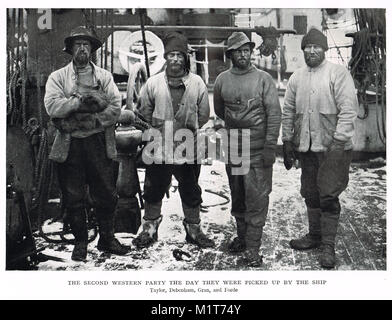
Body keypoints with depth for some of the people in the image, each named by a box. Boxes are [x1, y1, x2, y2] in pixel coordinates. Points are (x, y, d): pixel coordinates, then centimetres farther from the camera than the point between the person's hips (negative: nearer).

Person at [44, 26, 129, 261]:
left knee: (106, 194, 6)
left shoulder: (104, 76, 12)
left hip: (99, 143, 1)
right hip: (70, 145, 0)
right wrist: (83, 100, -13)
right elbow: (52, 106, -8)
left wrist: (92, 120, -14)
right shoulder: (58, 77, 9)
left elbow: (116, 107, -1)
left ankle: (107, 238, 22)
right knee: (73, 197, 6)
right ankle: (80, 241, 21)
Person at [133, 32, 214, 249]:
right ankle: (149, 229, 29)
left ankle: (193, 229, 29)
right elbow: (144, 113, 9)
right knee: (153, 191, 11)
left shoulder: (197, 83, 1)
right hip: (158, 150, 0)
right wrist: (157, 131, 3)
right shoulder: (153, 83, 1)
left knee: (191, 192, 12)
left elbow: (203, 115, 7)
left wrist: (188, 130, 1)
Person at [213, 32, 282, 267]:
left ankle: (253, 247, 1)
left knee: (257, 197, -5)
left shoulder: (264, 79, -3)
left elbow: (274, 114, -7)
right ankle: (242, 236, 28)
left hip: (258, 149, -4)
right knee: (237, 195, 13)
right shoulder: (222, 80, 7)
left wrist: (270, 146, -13)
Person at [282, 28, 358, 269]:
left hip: (332, 148, -5)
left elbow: (349, 109, -12)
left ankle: (328, 246, 6)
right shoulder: (296, 78, 12)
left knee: (328, 196, -4)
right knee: (310, 194, 14)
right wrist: (287, 141, 11)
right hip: (306, 147, 6)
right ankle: (315, 235, 29)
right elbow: (288, 112, 15)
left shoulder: (338, 73, -5)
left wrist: (338, 141, -17)